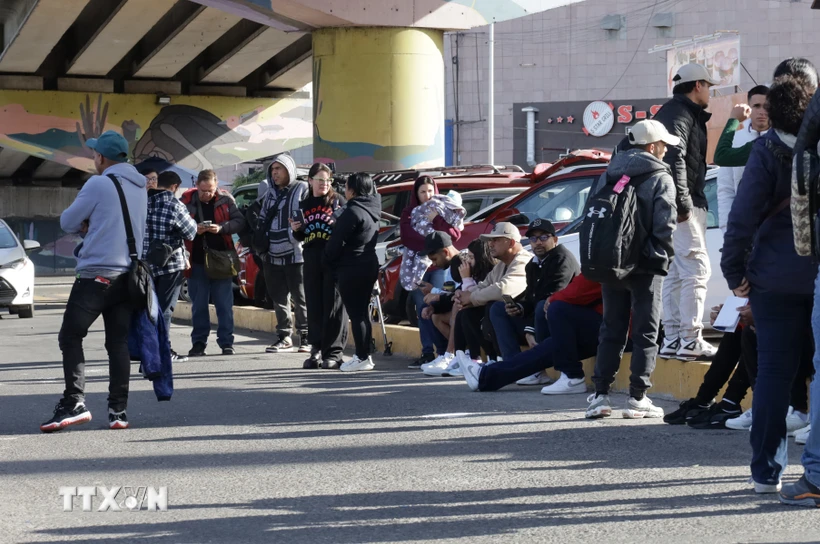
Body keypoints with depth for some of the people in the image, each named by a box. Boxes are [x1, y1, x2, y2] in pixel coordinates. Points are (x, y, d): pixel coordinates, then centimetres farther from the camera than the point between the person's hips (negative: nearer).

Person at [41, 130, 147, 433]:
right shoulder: (140, 188, 13)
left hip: (97, 274, -7)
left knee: (70, 337, 0)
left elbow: (67, 222, -3)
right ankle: (118, 410, 3)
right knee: (118, 343, 7)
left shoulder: (99, 184, -10)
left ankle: (74, 403, -10)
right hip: (129, 274, 7)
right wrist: (92, 225, 10)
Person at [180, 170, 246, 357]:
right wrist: (193, 229, -20)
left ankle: (226, 343, 8)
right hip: (197, 261, 0)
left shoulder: (225, 199, -2)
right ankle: (199, 343, 15)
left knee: (225, 304, 2)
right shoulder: (186, 200, -4)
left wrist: (221, 228, -20)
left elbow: (239, 221, -3)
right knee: (199, 305, 7)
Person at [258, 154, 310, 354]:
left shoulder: (302, 190, -2)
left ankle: (306, 336, 5)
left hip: (295, 253, -7)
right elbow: (263, 220, 25)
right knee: (279, 298, 9)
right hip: (272, 255, 7)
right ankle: (284, 337, 15)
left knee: (300, 298, -2)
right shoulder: (271, 193, 19)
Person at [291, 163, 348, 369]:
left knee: (333, 306, -6)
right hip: (311, 261, 4)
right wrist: (296, 230, 3)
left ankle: (333, 352, -4)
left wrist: (341, 220, -21)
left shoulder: (338, 201, 4)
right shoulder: (304, 205, 17)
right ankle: (317, 350, 12)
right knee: (314, 306, 5)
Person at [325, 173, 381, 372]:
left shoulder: (352, 212, -17)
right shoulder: (371, 209, 11)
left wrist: (330, 260, 2)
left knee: (355, 313, -4)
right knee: (362, 312, 14)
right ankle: (365, 355, 19)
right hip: (369, 265, 9)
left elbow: (336, 242, -17)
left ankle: (362, 358, -3)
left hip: (351, 268, -9)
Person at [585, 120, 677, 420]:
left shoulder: (609, 175, 11)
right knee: (645, 333, 2)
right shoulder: (660, 179, -7)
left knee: (611, 330, 11)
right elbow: (665, 225, -15)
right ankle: (637, 398, -1)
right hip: (645, 267, -5)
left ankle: (600, 395, 8)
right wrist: (662, 256, -3)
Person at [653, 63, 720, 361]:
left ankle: (672, 339, 12)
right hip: (683, 204, -11)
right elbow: (674, 158, -21)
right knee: (696, 269, -11)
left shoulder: (676, 112, 23)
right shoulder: (680, 113, -10)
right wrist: (682, 203, -23)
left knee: (674, 273, 10)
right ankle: (691, 340, -13)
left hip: (673, 205, 11)